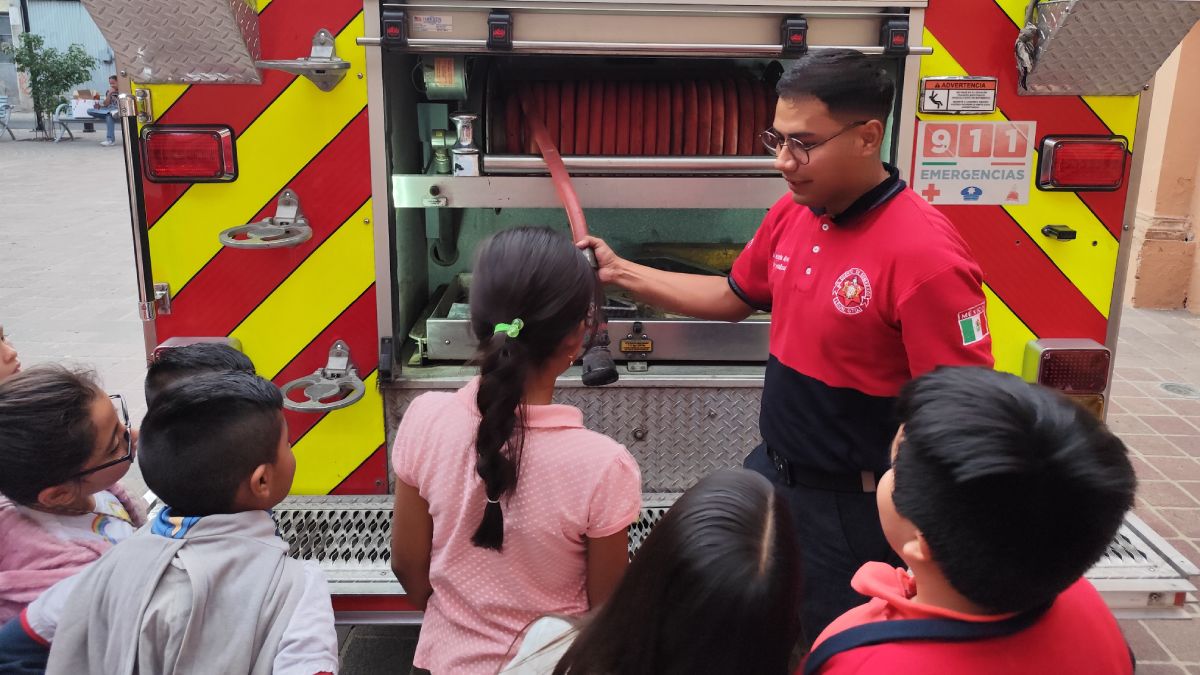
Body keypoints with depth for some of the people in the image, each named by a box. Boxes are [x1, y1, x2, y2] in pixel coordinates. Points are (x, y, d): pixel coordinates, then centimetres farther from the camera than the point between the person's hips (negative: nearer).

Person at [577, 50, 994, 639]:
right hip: (771, 470, 8)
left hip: (850, 508, -7)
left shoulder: (924, 254, -27)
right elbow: (733, 298, 14)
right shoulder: (791, 214, -2)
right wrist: (620, 272, 7)